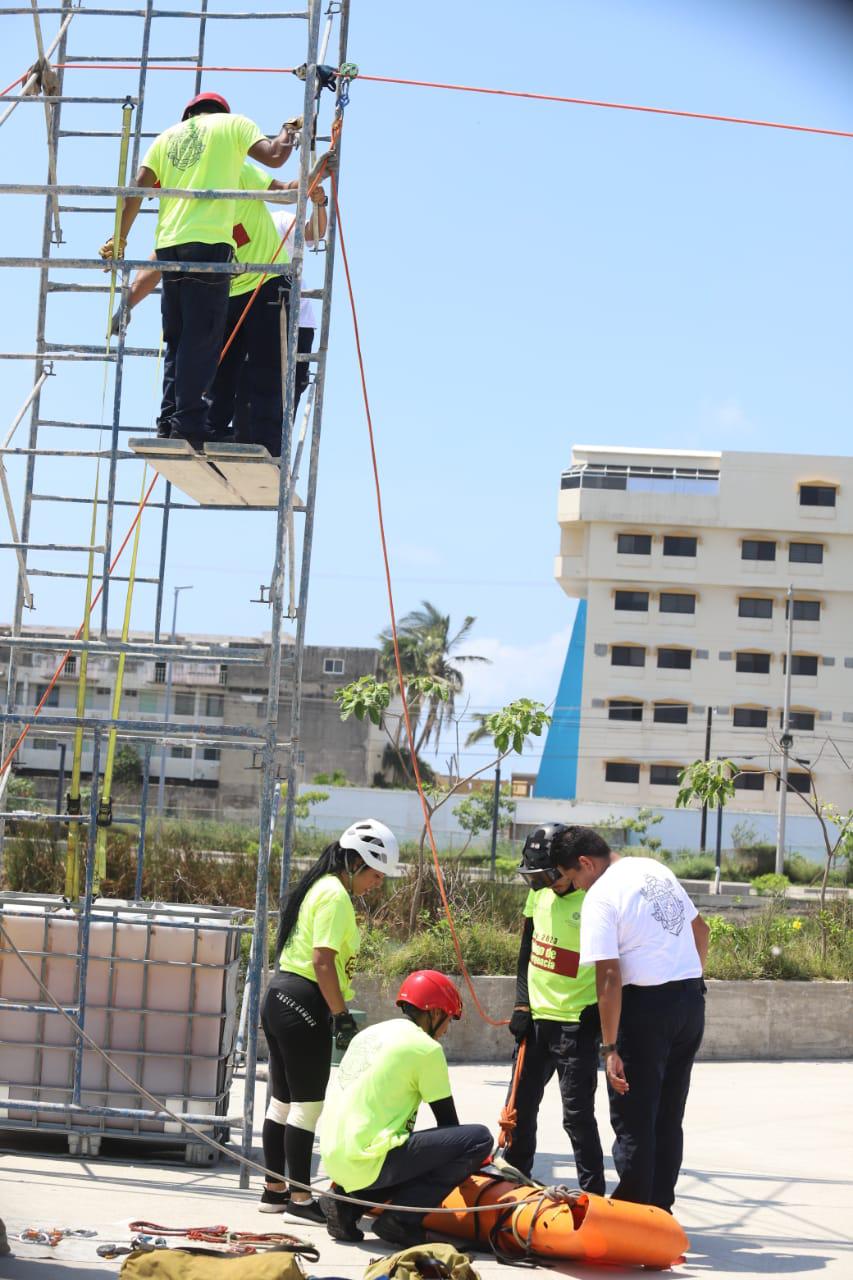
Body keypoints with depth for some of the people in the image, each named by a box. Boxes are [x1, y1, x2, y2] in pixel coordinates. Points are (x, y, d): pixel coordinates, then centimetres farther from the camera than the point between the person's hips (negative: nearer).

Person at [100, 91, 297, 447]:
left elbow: (138, 187, 12)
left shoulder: (169, 135, 20)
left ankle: (170, 420, 8)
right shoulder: (233, 124, 9)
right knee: (201, 340, -7)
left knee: (176, 341, 13)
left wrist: (121, 237, 15)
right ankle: (188, 424, -13)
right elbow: (274, 157, -4)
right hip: (210, 243, -5)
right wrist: (288, 133, 17)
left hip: (168, 244, 5)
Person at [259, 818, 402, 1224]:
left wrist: (337, 1012, 17)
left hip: (280, 998, 10)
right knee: (307, 1104, -4)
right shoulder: (335, 896, -13)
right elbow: (323, 961, -20)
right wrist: (342, 1016, -18)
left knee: (283, 1100, 15)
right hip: (306, 1005, -10)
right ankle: (300, 1198, 0)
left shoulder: (320, 887, 17)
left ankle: (275, 1189, 22)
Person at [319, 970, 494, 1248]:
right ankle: (401, 1218, -9)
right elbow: (448, 1121, 3)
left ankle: (347, 1203, 12)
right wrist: (469, 1159, 22)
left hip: (334, 1160, 9)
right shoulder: (426, 1047, -4)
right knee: (480, 1138, -8)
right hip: (367, 1161, -9)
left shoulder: (371, 1034, 19)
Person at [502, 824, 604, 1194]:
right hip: (536, 1018, 7)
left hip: (577, 1024, -7)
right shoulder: (540, 893, 6)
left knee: (577, 1114, -6)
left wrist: (597, 1015, -15)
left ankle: (593, 1194, 4)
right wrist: (522, 1005, 8)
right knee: (521, 1104, 15)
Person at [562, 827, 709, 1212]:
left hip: (648, 1006, -8)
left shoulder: (599, 898, -13)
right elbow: (700, 929, 19)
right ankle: (661, 1208, 21)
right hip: (691, 999, 8)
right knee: (669, 1116, 15)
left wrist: (610, 1047, -16)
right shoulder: (655, 869, 10)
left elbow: (609, 978, -18)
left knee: (633, 1119, 3)